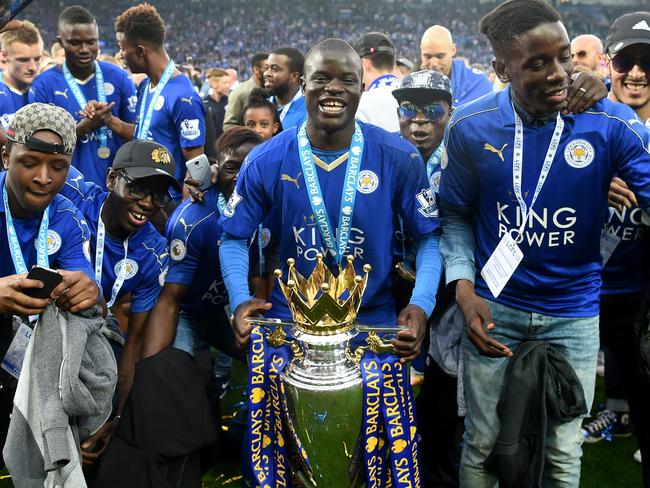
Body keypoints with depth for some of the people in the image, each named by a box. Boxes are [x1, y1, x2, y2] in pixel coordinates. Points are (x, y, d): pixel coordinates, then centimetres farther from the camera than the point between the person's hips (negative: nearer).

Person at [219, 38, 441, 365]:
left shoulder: (399, 158, -9)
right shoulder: (265, 162, -7)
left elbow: (429, 236, -3)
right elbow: (234, 237, 1)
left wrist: (421, 304, -19)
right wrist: (240, 299, -16)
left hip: (374, 320, 0)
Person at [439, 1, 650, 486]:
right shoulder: (470, 128, -8)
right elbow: (455, 214, 2)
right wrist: (464, 290, -9)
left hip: (575, 311, 0)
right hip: (494, 305, 1)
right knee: (484, 442, 15)